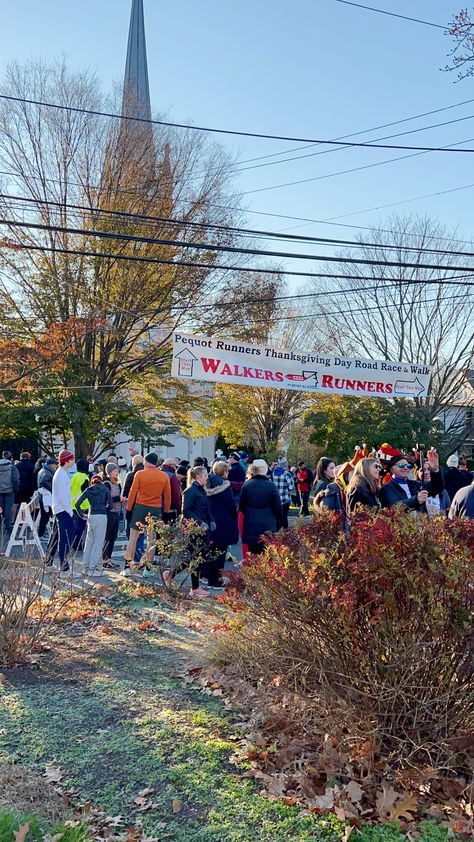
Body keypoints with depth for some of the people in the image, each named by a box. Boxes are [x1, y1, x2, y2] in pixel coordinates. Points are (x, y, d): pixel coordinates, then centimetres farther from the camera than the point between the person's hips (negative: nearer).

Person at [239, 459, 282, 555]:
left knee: (253, 556, 9)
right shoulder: (271, 486, -8)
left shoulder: (246, 486, -2)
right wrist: (278, 523, 11)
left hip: (251, 526, 2)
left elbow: (241, 506, 6)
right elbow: (278, 507, -3)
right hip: (268, 525, -2)